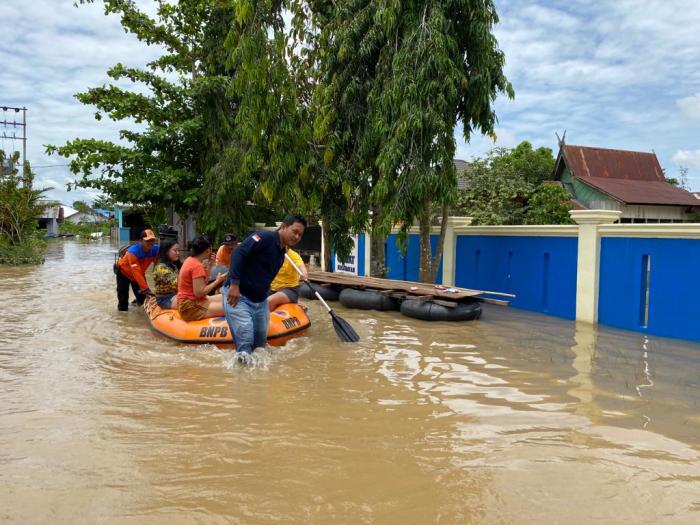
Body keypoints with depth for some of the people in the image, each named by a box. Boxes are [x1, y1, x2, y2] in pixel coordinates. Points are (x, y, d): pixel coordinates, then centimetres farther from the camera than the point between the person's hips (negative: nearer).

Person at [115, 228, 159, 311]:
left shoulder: (155, 249, -29)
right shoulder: (133, 251, -42)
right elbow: (136, 272, -46)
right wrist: (145, 288, -51)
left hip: (140, 272, 4)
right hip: (123, 271, -4)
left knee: (142, 296, 1)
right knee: (123, 294, -1)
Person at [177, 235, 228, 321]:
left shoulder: (190, 260, 9)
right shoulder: (197, 266, -19)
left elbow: (203, 282, 14)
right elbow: (199, 292, -23)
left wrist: (209, 263, 7)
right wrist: (218, 281, -14)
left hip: (191, 300, 11)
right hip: (190, 306, -11)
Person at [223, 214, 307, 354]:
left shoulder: (281, 253, 13)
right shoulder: (265, 238, -15)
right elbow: (238, 253, -25)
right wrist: (234, 284, -29)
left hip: (260, 300, 9)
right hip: (237, 296, -9)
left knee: (260, 341, 13)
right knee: (246, 340, -17)